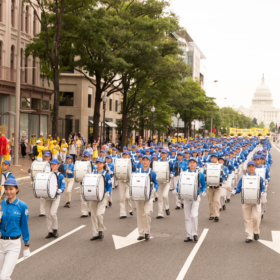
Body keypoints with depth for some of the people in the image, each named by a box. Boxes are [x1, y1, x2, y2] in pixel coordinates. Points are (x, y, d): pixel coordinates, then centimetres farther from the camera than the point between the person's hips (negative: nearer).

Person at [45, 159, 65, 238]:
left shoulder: (60, 176, 1)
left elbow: (63, 187, -3)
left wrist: (59, 190, -23)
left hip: (56, 196, -4)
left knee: (52, 213, -16)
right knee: (48, 214, 4)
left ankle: (55, 230, 2)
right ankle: (50, 231, 14)